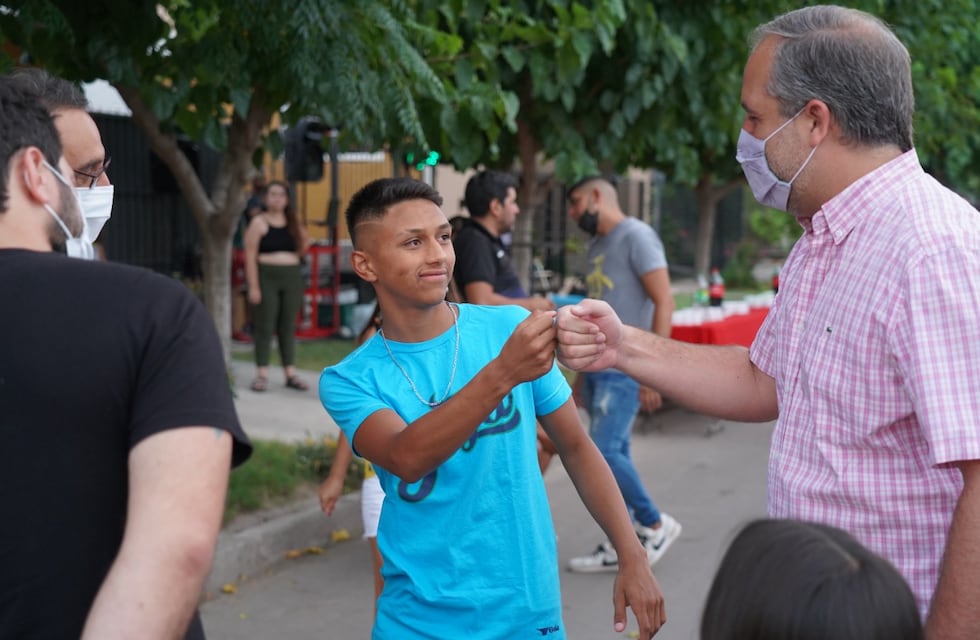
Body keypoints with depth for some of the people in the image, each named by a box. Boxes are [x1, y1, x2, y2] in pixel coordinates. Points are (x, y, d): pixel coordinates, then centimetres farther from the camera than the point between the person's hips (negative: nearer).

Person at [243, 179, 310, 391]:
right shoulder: (259, 222, -2)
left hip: (292, 277, 4)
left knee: (288, 326, 8)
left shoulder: (293, 223, 12)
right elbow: (250, 256, -8)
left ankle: (291, 374, 12)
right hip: (267, 277, -4)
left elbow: (300, 250, 24)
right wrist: (253, 286, -15)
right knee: (265, 326, -3)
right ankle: (262, 374, 1)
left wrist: (305, 244, 2)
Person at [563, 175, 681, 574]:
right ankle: (620, 546, 13)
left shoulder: (636, 236, -7)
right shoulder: (597, 246, 20)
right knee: (614, 453, 8)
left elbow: (664, 301, -13)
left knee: (604, 451, -13)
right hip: (597, 366, 8)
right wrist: (581, 375, 22)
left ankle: (655, 525, 4)